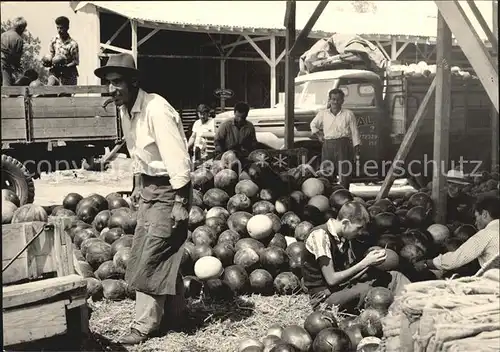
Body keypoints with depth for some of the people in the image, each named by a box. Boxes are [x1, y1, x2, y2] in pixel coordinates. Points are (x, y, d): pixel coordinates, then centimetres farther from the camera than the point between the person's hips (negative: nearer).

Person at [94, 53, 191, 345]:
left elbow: (178, 158, -25)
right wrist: (139, 185, 20)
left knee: (151, 258, -4)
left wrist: (181, 202, -25)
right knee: (161, 255, 16)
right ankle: (175, 312, 31)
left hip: (168, 189, -9)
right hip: (149, 188, 9)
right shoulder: (125, 109, 4)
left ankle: (145, 325, 8)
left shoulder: (156, 110, -24)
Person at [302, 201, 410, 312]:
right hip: (324, 298, -8)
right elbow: (331, 279, -23)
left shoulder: (345, 238, 8)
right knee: (366, 290, -33)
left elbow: (350, 275, 7)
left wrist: (370, 263, -9)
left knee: (394, 278, -2)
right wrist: (365, 263, -20)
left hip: (344, 288, 8)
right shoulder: (320, 235, -18)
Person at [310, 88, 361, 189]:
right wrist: (318, 136, 14)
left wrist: (357, 150, 0)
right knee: (326, 174, 2)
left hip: (343, 146, -2)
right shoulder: (323, 113, 8)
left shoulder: (348, 114, 3)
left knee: (344, 174, -5)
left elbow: (354, 132, 4)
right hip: (328, 146, 2)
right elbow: (313, 124, 26)